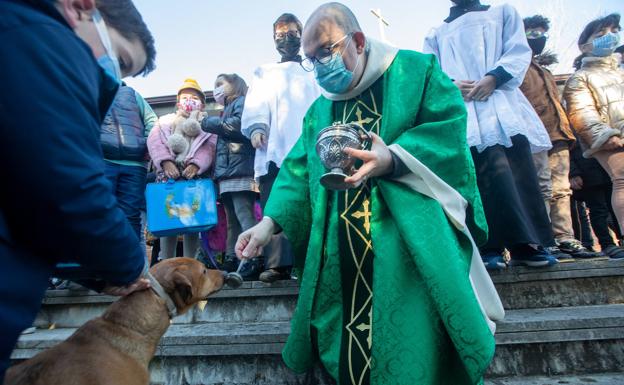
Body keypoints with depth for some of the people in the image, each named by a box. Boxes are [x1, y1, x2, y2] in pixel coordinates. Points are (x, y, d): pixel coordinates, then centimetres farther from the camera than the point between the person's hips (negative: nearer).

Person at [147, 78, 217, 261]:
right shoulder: (165, 120, 22)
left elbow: (211, 147, -1)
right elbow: (154, 141, 4)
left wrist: (196, 164, -19)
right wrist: (166, 161, -14)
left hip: (196, 175, -1)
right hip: (169, 174, 2)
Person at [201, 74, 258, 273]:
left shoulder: (241, 102, 6)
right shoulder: (229, 109, 32)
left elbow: (237, 126, -14)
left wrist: (208, 122, 0)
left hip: (240, 171, -9)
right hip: (228, 174, 9)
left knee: (245, 218, -17)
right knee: (232, 221, 6)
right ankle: (232, 260, 7)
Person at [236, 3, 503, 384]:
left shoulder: (415, 70, 5)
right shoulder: (319, 110, 17)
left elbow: (450, 127, -8)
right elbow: (299, 171, 11)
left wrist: (392, 159, -24)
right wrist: (269, 222, -3)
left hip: (413, 242, -3)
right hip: (344, 254, 4)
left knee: (415, 346, -4)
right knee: (352, 351, 7)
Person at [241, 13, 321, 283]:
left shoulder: (314, 76, 27)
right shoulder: (265, 74, 28)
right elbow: (255, 104, 12)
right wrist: (256, 127, -10)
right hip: (275, 148, 0)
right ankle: (277, 264, -11)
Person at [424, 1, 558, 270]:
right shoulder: (436, 35, 26)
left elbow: (519, 51, 10)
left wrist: (494, 77, -10)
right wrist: (451, 85, -10)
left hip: (500, 101, 1)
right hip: (461, 109, 0)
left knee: (518, 170, -9)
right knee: (486, 175, -12)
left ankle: (526, 244, -6)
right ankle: (490, 247, -14)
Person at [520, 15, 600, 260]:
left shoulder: (544, 72, 31)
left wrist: (565, 130, 20)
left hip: (558, 138, 9)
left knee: (561, 190, 4)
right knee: (542, 190, -12)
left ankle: (565, 239, 6)